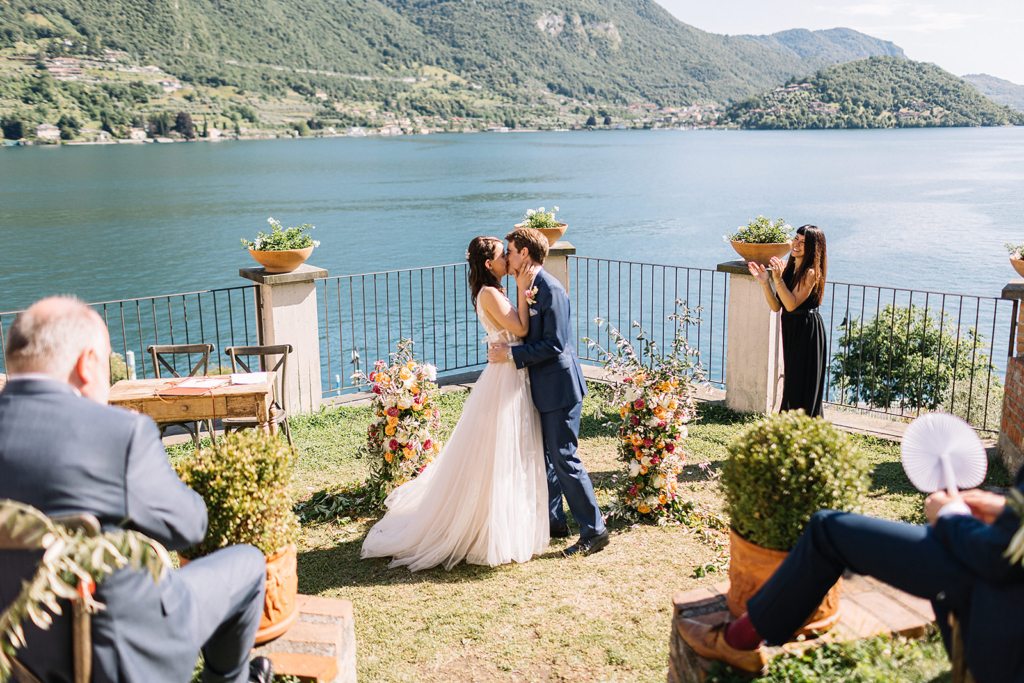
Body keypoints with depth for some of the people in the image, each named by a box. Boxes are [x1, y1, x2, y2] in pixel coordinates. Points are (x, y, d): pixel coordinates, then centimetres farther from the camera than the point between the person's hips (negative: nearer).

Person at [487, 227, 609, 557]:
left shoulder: (551, 290, -19)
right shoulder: (531, 287, 11)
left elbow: (555, 344, -23)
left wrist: (512, 354, -20)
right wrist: (504, 347, 5)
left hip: (559, 386, -10)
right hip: (543, 386, 10)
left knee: (564, 458, -6)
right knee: (543, 455, 18)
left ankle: (594, 529, 4)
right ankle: (553, 520, 31)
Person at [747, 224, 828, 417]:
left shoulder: (811, 273, -15)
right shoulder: (788, 267, 9)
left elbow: (792, 305, -22)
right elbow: (776, 306, 5)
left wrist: (778, 279, -27)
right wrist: (765, 282, -6)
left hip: (807, 331, -8)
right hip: (790, 329, 8)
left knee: (801, 384, -3)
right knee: (791, 382, 15)